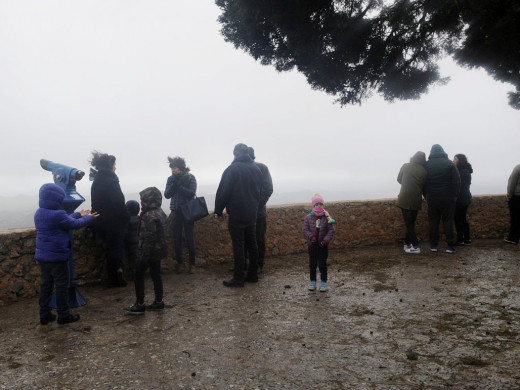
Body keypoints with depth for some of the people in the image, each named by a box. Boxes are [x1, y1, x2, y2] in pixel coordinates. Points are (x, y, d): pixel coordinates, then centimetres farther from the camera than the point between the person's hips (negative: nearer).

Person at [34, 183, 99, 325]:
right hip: (57, 257, -8)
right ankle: (63, 315, 13)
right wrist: (89, 218, 7)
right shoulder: (57, 214, -22)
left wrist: (79, 214, 24)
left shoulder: (39, 213, 6)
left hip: (42, 256, 8)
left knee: (46, 284, 15)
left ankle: (45, 315, 22)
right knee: (62, 286, 4)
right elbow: (75, 224, -9)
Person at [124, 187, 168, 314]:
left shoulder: (149, 216, -21)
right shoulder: (160, 212, 8)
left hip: (150, 251, -9)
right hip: (159, 250, 9)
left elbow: (149, 237, -23)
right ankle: (158, 301, 22)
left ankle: (139, 305, 5)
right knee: (155, 274, 15)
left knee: (139, 274, 1)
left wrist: (144, 255, -19)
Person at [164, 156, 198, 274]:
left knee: (190, 239, 2)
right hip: (175, 212, 3)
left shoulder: (190, 177, -5)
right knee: (177, 239, 7)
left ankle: (192, 264, 15)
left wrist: (178, 186, -22)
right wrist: (174, 184, -16)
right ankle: (179, 263, 22)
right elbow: (167, 195, -3)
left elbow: (191, 193, -16)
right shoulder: (171, 179, 5)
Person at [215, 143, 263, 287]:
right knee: (251, 244, 13)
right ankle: (252, 274, 21)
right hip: (252, 214, 7)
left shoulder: (232, 169, -13)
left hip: (236, 215, -6)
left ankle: (238, 278, 2)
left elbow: (223, 192, -12)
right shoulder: (256, 169, 8)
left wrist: (218, 210, -2)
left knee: (238, 246, -3)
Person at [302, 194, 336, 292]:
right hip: (312, 244, 1)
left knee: (322, 264, 4)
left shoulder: (326, 217, -5)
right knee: (312, 264, 10)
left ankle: (324, 282, 16)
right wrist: (311, 237, -18)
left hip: (323, 245, -1)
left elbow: (331, 230, -5)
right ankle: (312, 281, 22)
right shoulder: (308, 217, -3)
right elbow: (304, 230, -3)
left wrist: (325, 240, -15)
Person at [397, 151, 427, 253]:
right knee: (411, 223, 16)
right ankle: (407, 243, 24)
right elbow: (424, 187, 6)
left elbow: (399, 180, 10)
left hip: (404, 200, -2)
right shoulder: (424, 171, -1)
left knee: (409, 224, 2)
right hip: (416, 201, 2)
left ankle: (415, 246, -1)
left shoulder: (405, 166, -2)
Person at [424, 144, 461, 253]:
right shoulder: (450, 163, -3)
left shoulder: (426, 165, 2)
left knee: (433, 221, 7)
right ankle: (450, 245, 3)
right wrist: (455, 195, 0)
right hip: (447, 198, -1)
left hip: (432, 198, 1)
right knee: (448, 221, 3)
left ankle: (433, 245, 8)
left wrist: (426, 195, 8)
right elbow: (457, 181, -6)